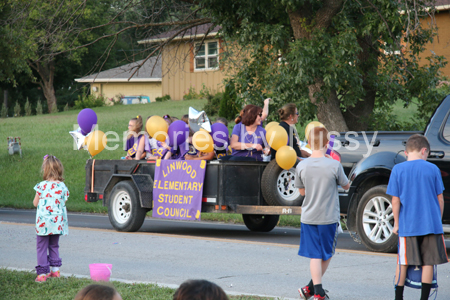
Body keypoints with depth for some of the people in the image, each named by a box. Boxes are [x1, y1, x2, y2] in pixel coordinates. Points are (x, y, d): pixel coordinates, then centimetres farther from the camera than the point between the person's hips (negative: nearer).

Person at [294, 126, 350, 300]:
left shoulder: (301, 166, -6)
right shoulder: (334, 165, -14)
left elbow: (302, 191, 7)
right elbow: (346, 186, 3)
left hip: (308, 217, 2)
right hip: (329, 217, -2)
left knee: (314, 255, 6)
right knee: (327, 255, 16)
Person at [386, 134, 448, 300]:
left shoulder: (398, 169, -3)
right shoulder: (433, 169, 0)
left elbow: (395, 200, -4)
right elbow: (440, 199, 5)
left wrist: (396, 223, 6)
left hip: (407, 225, 0)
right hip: (431, 224, 0)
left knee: (403, 263, 9)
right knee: (428, 263, 6)